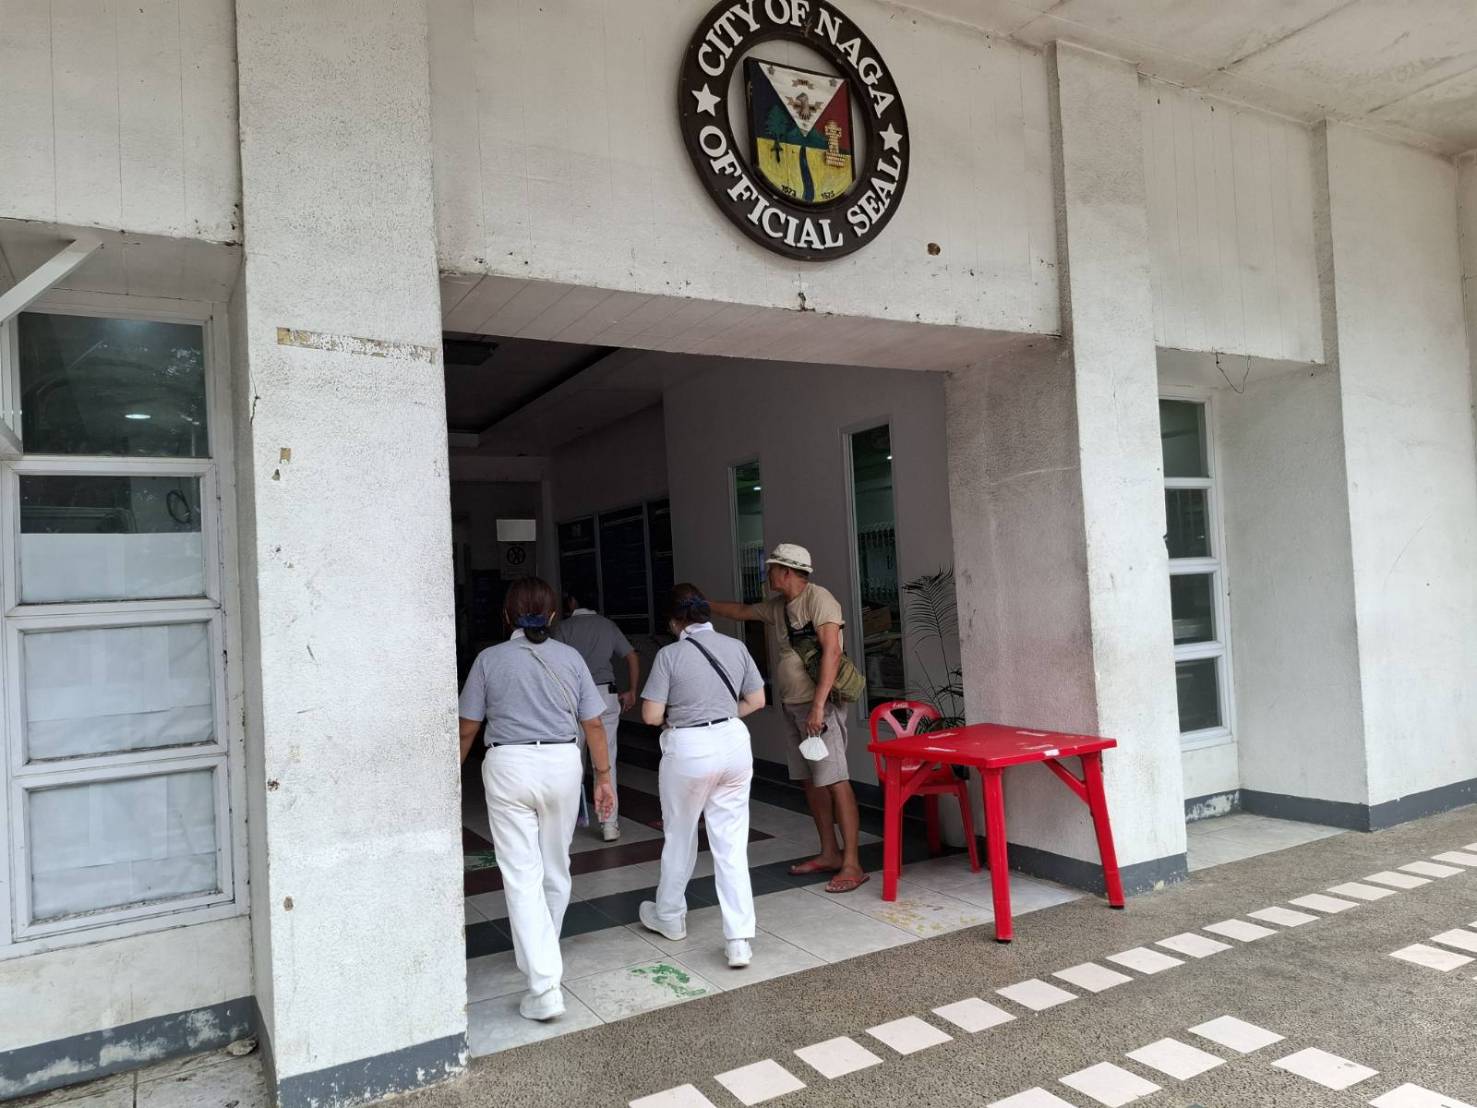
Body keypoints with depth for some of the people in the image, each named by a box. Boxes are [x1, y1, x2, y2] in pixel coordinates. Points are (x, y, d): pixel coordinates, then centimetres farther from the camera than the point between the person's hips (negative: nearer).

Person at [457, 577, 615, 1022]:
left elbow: (467, 728, 2)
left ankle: (544, 985, -7)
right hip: (562, 765, 2)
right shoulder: (570, 657, 3)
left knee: (521, 875, -1)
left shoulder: (489, 659, -1)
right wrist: (603, 776, 11)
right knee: (555, 868, 19)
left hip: (508, 766, -2)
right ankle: (543, 951, 37)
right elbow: (593, 724, 3)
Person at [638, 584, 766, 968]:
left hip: (688, 751, -3)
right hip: (733, 744, 3)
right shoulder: (736, 647, 1)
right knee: (732, 845, 7)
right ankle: (739, 939, 4)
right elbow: (756, 701, 8)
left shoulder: (669, 655, -12)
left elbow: (651, 715, -11)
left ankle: (669, 917, 38)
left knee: (679, 838, 18)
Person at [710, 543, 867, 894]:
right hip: (792, 706, 9)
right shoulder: (777, 606, 14)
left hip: (818, 706, -9)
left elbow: (831, 652, -21)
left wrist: (817, 706, -26)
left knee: (835, 781, -10)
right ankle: (829, 853, 20)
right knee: (810, 781, 11)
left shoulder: (818, 598, -12)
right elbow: (740, 611, 33)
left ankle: (852, 864, -8)